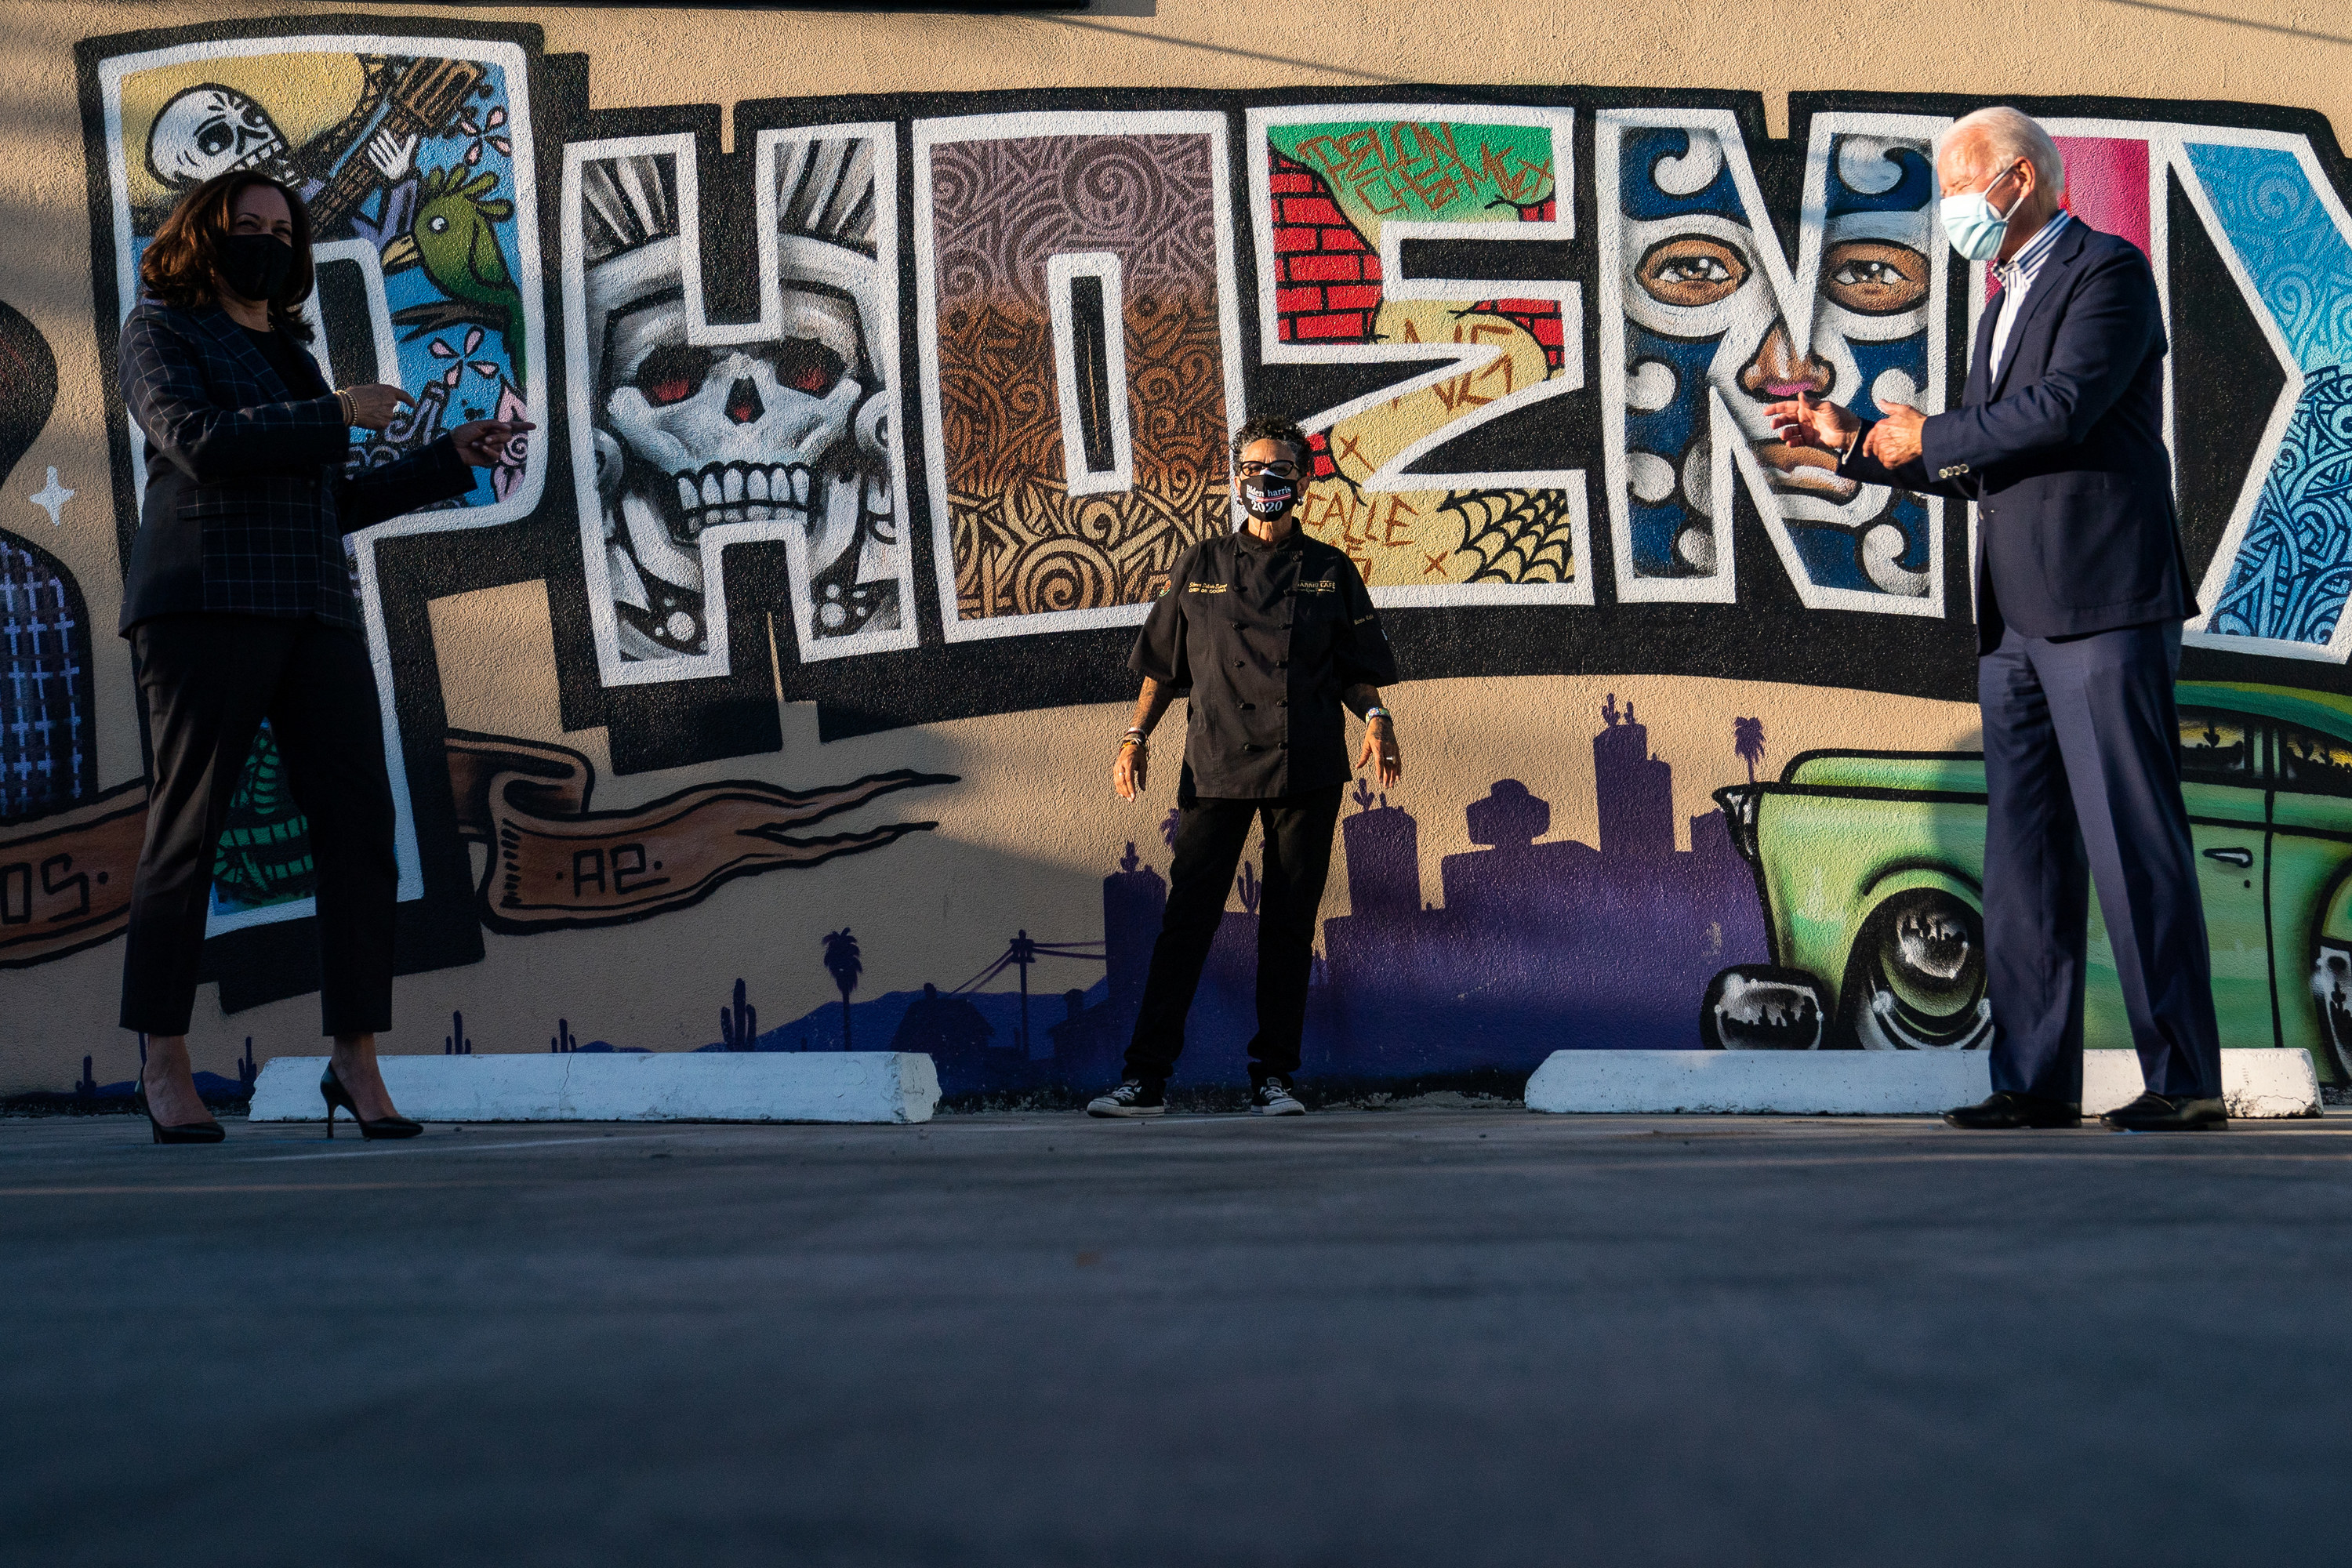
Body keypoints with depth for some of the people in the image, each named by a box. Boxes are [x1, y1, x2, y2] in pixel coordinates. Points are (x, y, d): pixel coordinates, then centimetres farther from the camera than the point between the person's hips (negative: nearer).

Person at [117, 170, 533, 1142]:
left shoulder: (287, 352, 26)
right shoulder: (162, 330, 7)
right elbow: (198, 442, -12)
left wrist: (452, 460, 20)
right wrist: (337, 416, -9)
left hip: (314, 609, 6)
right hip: (207, 604, -6)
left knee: (359, 825, -4)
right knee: (188, 826, -5)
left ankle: (356, 1060, -2)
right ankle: (164, 1062, 2)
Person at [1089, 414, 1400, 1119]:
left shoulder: (1330, 572, 10)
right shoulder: (1200, 568, 10)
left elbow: (1358, 671, 10)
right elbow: (1163, 665, 14)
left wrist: (1375, 718, -8)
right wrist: (1137, 735, 2)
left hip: (1306, 770, 1)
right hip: (1217, 766, 0)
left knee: (1290, 925, 2)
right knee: (1186, 920, -6)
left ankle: (1273, 1076, 11)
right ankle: (1147, 1078, -4)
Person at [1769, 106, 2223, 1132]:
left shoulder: (2108, 273, -3)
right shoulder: (2006, 304, 24)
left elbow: (2063, 409, -18)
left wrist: (1928, 436, -6)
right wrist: (1850, 441, 19)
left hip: (2104, 603, -9)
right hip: (2016, 621, 9)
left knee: (2133, 842, -9)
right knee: (2024, 851, 6)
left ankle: (2184, 1079, -7)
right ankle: (2035, 1080, 8)